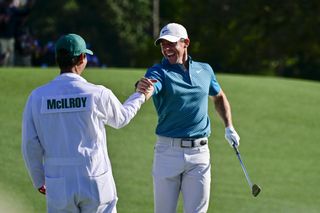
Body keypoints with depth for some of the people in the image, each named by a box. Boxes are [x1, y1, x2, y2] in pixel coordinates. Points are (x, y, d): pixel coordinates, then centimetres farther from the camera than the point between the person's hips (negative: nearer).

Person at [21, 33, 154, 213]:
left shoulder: (38, 97, -3)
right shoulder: (98, 94, -7)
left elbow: (30, 145, 1)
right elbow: (121, 118, 15)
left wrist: (39, 180, 15)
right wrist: (140, 96, 34)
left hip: (58, 186, 2)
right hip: (95, 184, -2)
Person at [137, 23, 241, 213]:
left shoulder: (205, 70, 9)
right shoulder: (158, 72, -4)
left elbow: (219, 97, 28)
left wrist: (229, 127, 15)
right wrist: (142, 88, -52)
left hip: (198, 153, 2)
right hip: (168, 152, -2)